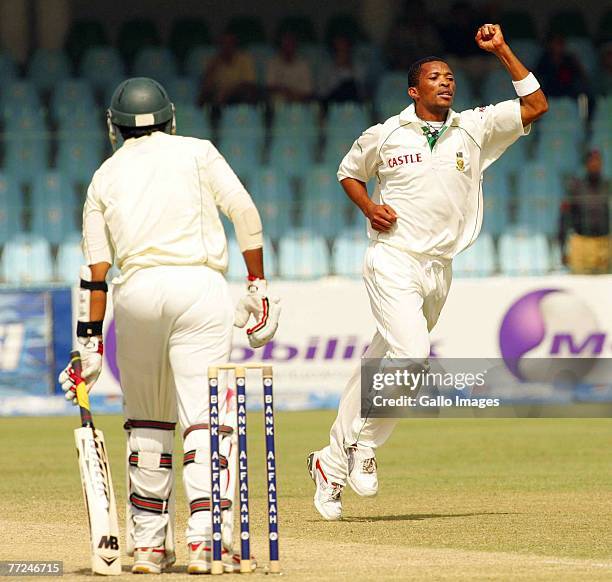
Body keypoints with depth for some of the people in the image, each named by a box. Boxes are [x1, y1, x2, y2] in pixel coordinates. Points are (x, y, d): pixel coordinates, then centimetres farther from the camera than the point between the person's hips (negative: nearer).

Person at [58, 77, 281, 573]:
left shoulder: (105, 176, 17)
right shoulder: (196, 152, 12)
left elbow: (95, 268, 10)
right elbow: (245, 213, 1)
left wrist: (90, 343, 10)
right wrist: (257, 285, 6)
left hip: (135, 291, 2)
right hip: (200, 287, -2)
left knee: (146, 420, 14)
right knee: (205, 415, -5)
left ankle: (148, 543, 14)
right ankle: (207, 540, -17)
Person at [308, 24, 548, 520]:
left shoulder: (474, 129, 6)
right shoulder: (385, 136, 2)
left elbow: (536, 106, 2)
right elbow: (349, 172, 18)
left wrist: (501, 51, 0)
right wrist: (369, 207, -2)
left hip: (438, 269, 4)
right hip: (392, 260, -4)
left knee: (380, 368, 7)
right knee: (411, 354, -22)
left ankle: (333, 461, 17)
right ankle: (363, 447, -4)